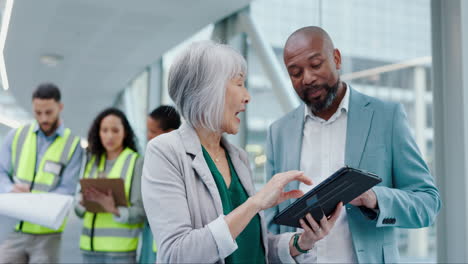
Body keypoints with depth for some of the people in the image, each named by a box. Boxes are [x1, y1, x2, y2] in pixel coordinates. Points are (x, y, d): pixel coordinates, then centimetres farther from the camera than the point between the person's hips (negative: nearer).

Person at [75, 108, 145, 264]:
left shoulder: (137, 162, -3)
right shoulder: (92, 161, 12)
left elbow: (141, 212, -8)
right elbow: (79, 210, 12)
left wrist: (115, 210, -25)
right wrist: (84, 203, -10)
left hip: (120, 250, -5)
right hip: (90, 247, 5)